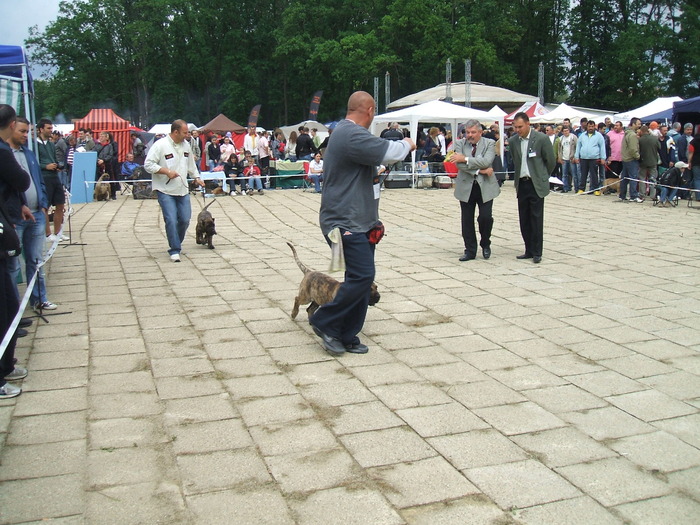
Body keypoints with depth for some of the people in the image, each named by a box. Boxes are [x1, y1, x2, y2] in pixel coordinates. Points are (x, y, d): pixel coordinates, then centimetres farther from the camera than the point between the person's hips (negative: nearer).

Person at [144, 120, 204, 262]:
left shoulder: (186, 145, 9)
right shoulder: (160, 145, -11)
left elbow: (191, 165, 23)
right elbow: (148, 165, -13)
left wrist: (197, 178, 16)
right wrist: (167, 172, -18)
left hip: (183, 190, 6)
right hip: (165, 191, -6)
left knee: (185, 220, 6)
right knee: (171, 220, -10)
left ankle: (176, 244, 28)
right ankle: (175, 250, -1)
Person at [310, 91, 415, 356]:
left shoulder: (346, 132, 18)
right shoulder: (352, 135, -18)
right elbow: (388, 152, -23)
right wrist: (406, 144, -4)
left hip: (359, 222, 11)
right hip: (346, 223, -11)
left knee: (361, 277, 9)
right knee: (362, 276, -13)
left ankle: (347, 336, 16)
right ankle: (325, 322, 3)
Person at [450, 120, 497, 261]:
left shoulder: (489, 143, 1)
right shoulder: (460, 144, 4)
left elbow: (486, 161, -17)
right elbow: (459, 164, -12)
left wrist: (465, 159, -20)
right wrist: (480, 170, -16)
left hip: (485, 187, -2)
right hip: (466, 187, 2)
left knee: (486, 217, -8)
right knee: (467, 221, 5)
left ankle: (485, 244, 19)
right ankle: (470, 251, 16)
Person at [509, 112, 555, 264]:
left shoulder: (541, 139, -9)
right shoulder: (513, 141, 5)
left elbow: (551, 161, 0)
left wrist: (542, 177, 9)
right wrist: (518, 179, 14)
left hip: (536, 185, -5)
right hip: (521, 184, 5)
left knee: (536, 219, -2)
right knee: (524, 220, 7)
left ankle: (537, 252, 4)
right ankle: (529, 250, 16)